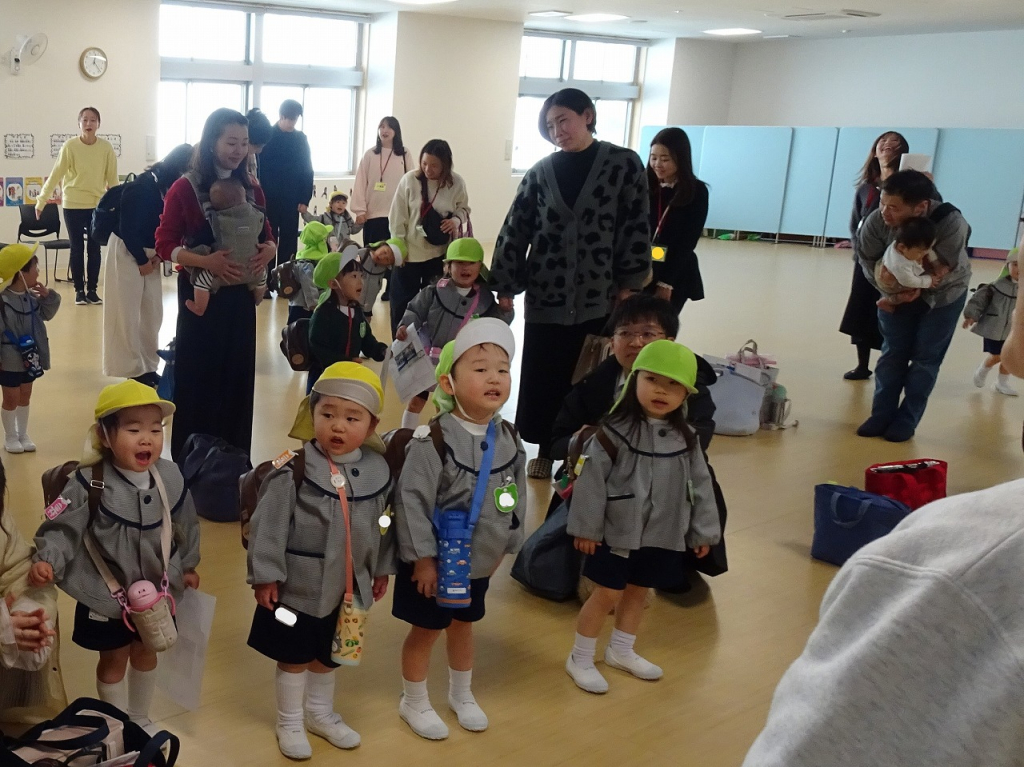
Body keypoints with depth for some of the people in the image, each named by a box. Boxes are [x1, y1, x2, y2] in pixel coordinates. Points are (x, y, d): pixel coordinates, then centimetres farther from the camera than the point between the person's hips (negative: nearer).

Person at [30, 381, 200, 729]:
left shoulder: (171, 478, -11)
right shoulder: (89, 482, -23)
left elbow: (186, 526, 4)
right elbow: (62, 527, -22)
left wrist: (187, 566, 15)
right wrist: (46, 560, -40)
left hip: (156, 589, 4)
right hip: (105, 594, -4)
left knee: (145, 653, 23)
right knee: (113, 661, 15)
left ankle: (140, 718, 47)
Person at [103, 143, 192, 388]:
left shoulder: (168, 187, -2)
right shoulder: (143, 187, -23)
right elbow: (128, 229, -20)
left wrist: (158, 254, -10)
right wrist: (142, 260, -11)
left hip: (148, 253, 8)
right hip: (126, 252, -8)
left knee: (152, 313, 10)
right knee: (128, 314, -1)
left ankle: (148, 367, 19)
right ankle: (135, 371, 5)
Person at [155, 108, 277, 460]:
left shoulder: (251, 189, 6)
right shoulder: (185, 188, -8)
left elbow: (266, 235, 14)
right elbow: (165, 244, -9)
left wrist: (269, 249, -10)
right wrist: (207, 261, -24)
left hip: (240, 297, 4)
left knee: (237, 375, 9)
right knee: (197, 377, 1)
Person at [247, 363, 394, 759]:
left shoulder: (378, 470, -6)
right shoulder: (293, 469, -21)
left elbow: (384, 526, 7)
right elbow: (269, 525, -16)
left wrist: (381, 569, 13)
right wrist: (266, 575, -14)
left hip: (348, 586, 5)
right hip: (299, 584, -4)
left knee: (328, 654, 23)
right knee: (294, 656, 13)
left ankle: (320, 713, 45)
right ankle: (290, 722, 34)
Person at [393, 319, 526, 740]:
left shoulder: (508, 440, -6)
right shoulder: (431, 440, -25)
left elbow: (517, 498, 6)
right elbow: (412, 501, -23)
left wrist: (505, 546, 10)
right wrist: (422, 558, -19)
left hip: (480, 561, 6)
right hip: (435, 560, -5)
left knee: (464, 624, 24)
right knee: (426, 630, 12)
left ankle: (461, 694, 45)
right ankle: (414, 703, 34)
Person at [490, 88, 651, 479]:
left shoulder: (624, 164, -1)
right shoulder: (541, 172, 6)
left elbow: (637, 226, -2)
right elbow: (515, 229, 6)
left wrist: (628, 284, -6)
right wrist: (505, 286, 3)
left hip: (599, 296, -2)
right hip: (546, 293, 2)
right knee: (543, 375, 6)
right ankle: (546, 450, 21)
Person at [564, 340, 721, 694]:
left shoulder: (685, 439, -2)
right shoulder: (614, 432, -17)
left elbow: (699, 485, 6)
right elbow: (592, 481, -14)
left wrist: (703, 531, 8)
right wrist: (586, 528, -12)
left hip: (662, 535, 5)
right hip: (616, 531, -5)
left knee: (638, 592, 19)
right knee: (606, 594, 3)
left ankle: (620, 651, 39)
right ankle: (580, 659, 20)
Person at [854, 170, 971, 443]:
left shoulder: (952, 223, -38)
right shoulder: (877, 221, -31)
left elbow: (945, 273, -29)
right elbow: (867, 259, -15)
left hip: (944, 295, -2)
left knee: (926, 358, 1)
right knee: (893, 354, 4)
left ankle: (907, 420, 10)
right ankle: (882, 415, 13)